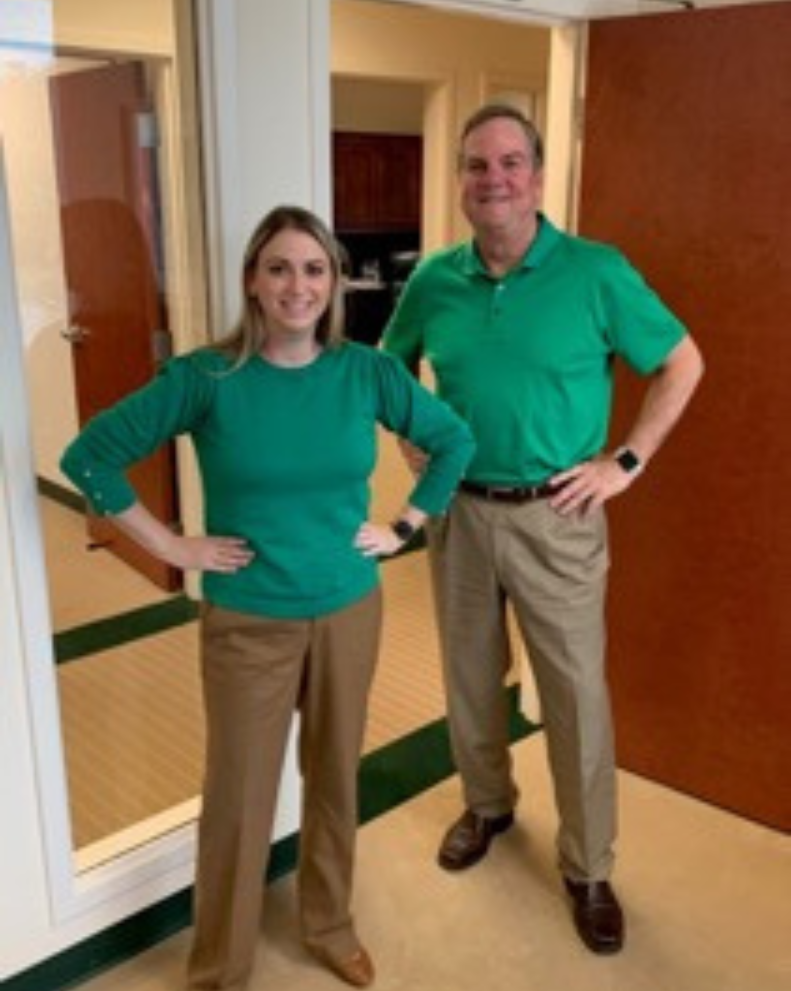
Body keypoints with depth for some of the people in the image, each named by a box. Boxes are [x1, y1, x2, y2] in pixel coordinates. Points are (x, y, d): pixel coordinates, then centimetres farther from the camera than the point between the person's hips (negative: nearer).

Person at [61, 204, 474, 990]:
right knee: (239, 795, 9)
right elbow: (88, 455, -8)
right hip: (247, 622, -2)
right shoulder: (206, 377, -13)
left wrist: (403, 527, 2)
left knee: (335, 777, 18)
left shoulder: (366, 372, -5)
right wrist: (170, 546, -9)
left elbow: (454, 440, 8)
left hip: (350, 611, 3)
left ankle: (329, 925, 43)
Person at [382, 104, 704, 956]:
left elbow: (682, 363, -2)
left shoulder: (596, 273, -9)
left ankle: (588, 868, 23)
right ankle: (487, 804, 43)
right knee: (469, 674, 17)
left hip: (555, 517, -3)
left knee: (575, 692, 4)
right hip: (458, 511, 4)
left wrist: (627, 461, -8)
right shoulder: (433, 280, 1)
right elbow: (390, 370, 18)